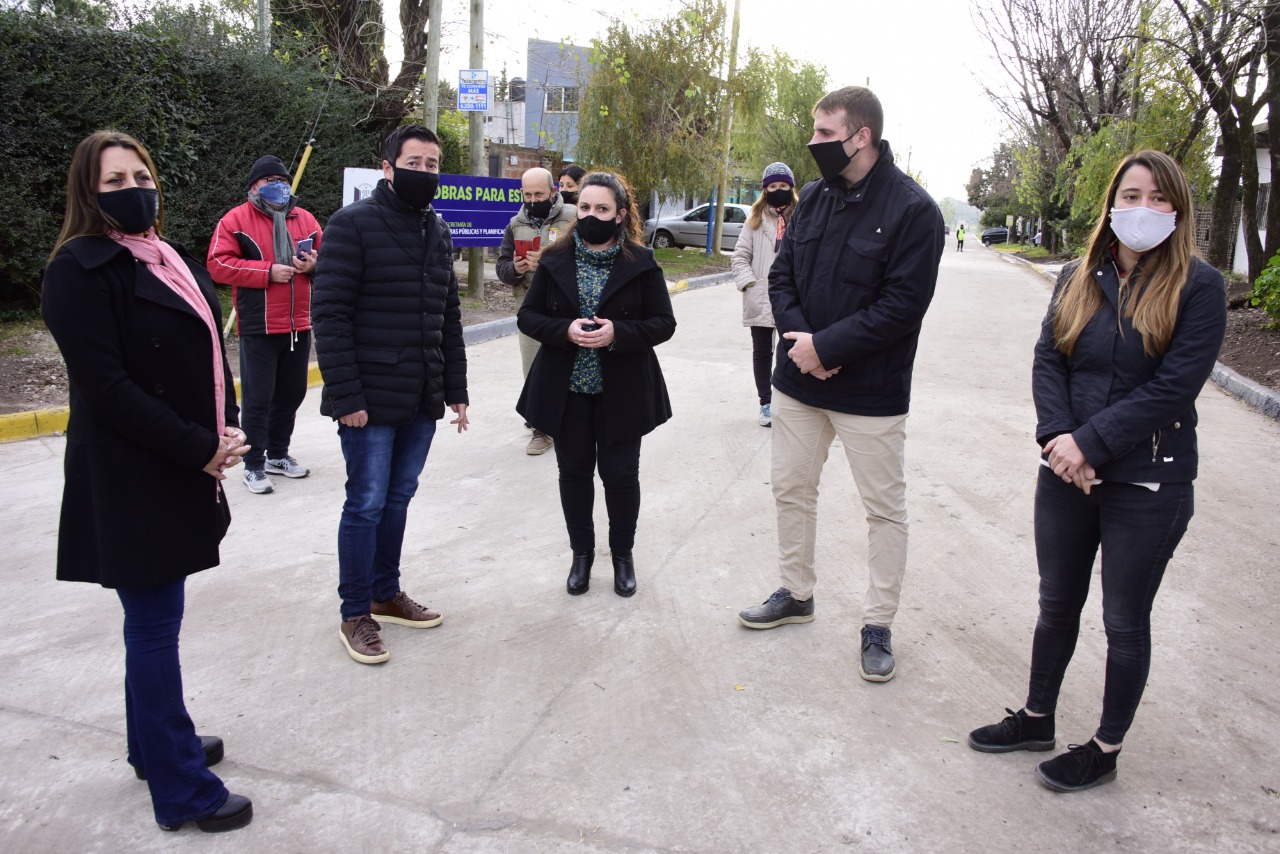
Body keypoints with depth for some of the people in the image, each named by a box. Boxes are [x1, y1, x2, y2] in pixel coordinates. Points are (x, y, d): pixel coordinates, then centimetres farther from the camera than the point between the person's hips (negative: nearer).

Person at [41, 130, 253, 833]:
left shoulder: (170, 259, 12)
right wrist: (200, 447, -18)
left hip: (182, 470, 8)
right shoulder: (79, 269, -13)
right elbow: (105, 385, -19)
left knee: (154, 620, 20)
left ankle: (155, 742, 37)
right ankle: (181, 792, 14)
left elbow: (209, 352, 14)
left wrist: (227, 430, -1)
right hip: (129, 481, -8)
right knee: (155, 626, 1)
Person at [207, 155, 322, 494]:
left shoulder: (305, 220, 11)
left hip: (299, 326, 5)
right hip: (258, 328, -5)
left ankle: (278, 454, 30)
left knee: (292, 393, 14)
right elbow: (218, 265, -11)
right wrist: (268, 272, -17)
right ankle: (254, 465, 9)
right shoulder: (235, 220, -3)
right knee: (258, 397, -2)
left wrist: (314, 264, -6)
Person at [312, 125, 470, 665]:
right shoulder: (353, 225, -8)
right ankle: (356, 615, 16)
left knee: (398, 499, 15)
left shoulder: (438, 232, 13)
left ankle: (386, 594, 31)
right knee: (367, 504, 2)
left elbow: (449, 316, 17)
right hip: (370, 401, -6)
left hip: (422, 400, 6)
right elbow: (329, 314, -13)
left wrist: (455, 390, 13)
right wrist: (345, 395, -18)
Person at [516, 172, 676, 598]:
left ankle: (623, 554, 28)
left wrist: (617, 333, -21)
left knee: (620, 474, 6)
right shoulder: (555, 261, 1)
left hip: (622, 391, -2)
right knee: (574, 472, 12)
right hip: (566, 390, 2)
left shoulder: (641, 263, -4)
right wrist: (565, 330, -19)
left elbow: (664, 323, -4)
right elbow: (527, 317, 1)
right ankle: (582, 552, 30)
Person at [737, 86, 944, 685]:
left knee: (885, 508, 6)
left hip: (871, 393, -6)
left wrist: (825, 346, -20)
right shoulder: (812, 197, 6)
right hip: (797, 382, 6)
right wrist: (798, 336, -12)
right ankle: (796, 592, 35)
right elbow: (781, 273, 6)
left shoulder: (912, 209, -13)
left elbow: (903, 304, -19)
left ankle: (878, 624, 20)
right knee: (791, 489, 16)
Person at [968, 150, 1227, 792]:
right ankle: (1036, 719, 37)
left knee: (1125, 623, 11)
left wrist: (1090, 442, -20)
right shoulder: (1078, 278, 6)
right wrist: (1057, 435, -15)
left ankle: (1106, 750, 28)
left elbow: (1173, 388, -16)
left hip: (1148, 485, -4)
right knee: (1057, 604, 18)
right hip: (1067, 473, 4)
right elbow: (1047, 361, 1)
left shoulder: (1199, 287, -8)